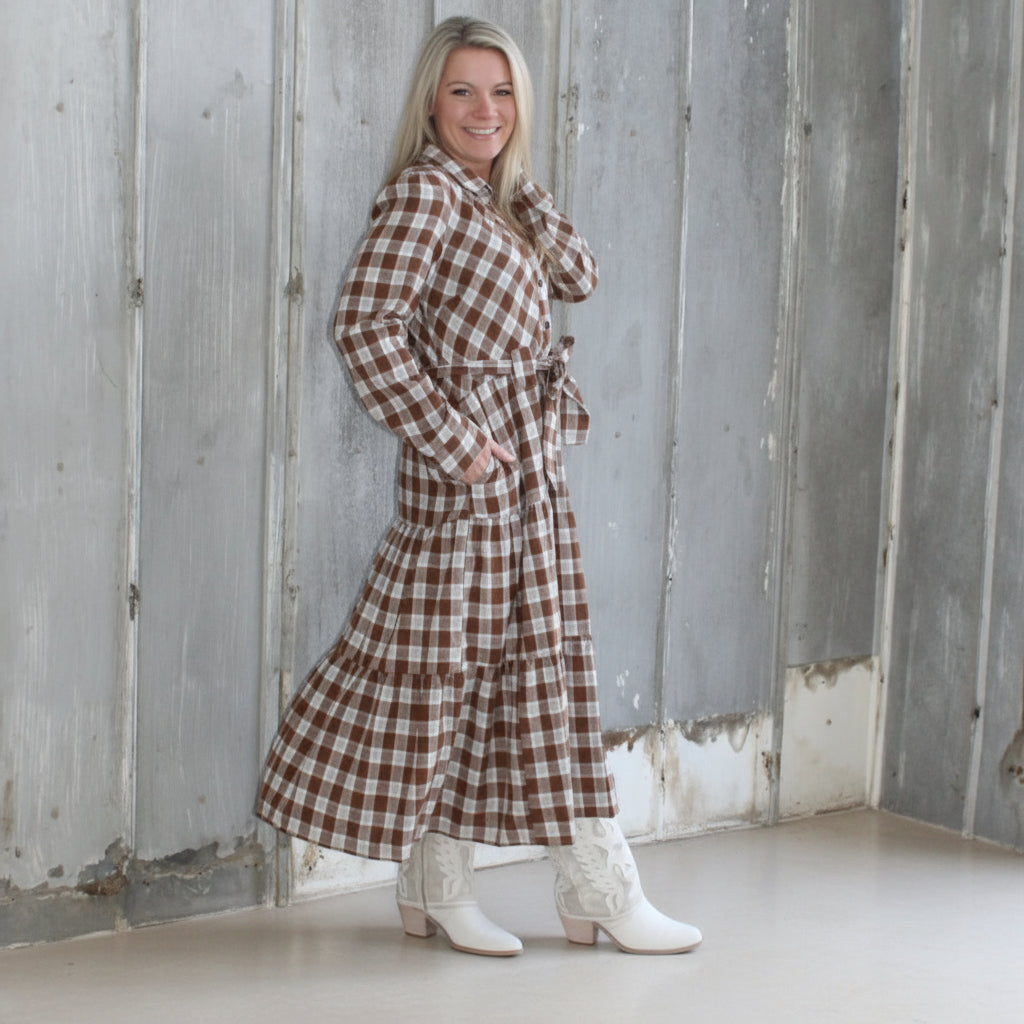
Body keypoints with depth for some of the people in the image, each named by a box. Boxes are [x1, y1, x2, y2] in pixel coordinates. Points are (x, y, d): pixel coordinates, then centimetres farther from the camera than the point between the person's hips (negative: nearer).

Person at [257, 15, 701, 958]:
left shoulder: (493, 200, 16)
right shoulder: (424, 192, -11)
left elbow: (578, 277, 9)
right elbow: (366, 325, -21)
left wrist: (518, 181, 2)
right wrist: (453, 441, -19)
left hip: (531, 461, 9)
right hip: (472, 465, -9)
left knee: (545, 664, 11)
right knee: (449, 657, 0)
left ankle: (599, 892, 18)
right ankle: (436, 886, 12)